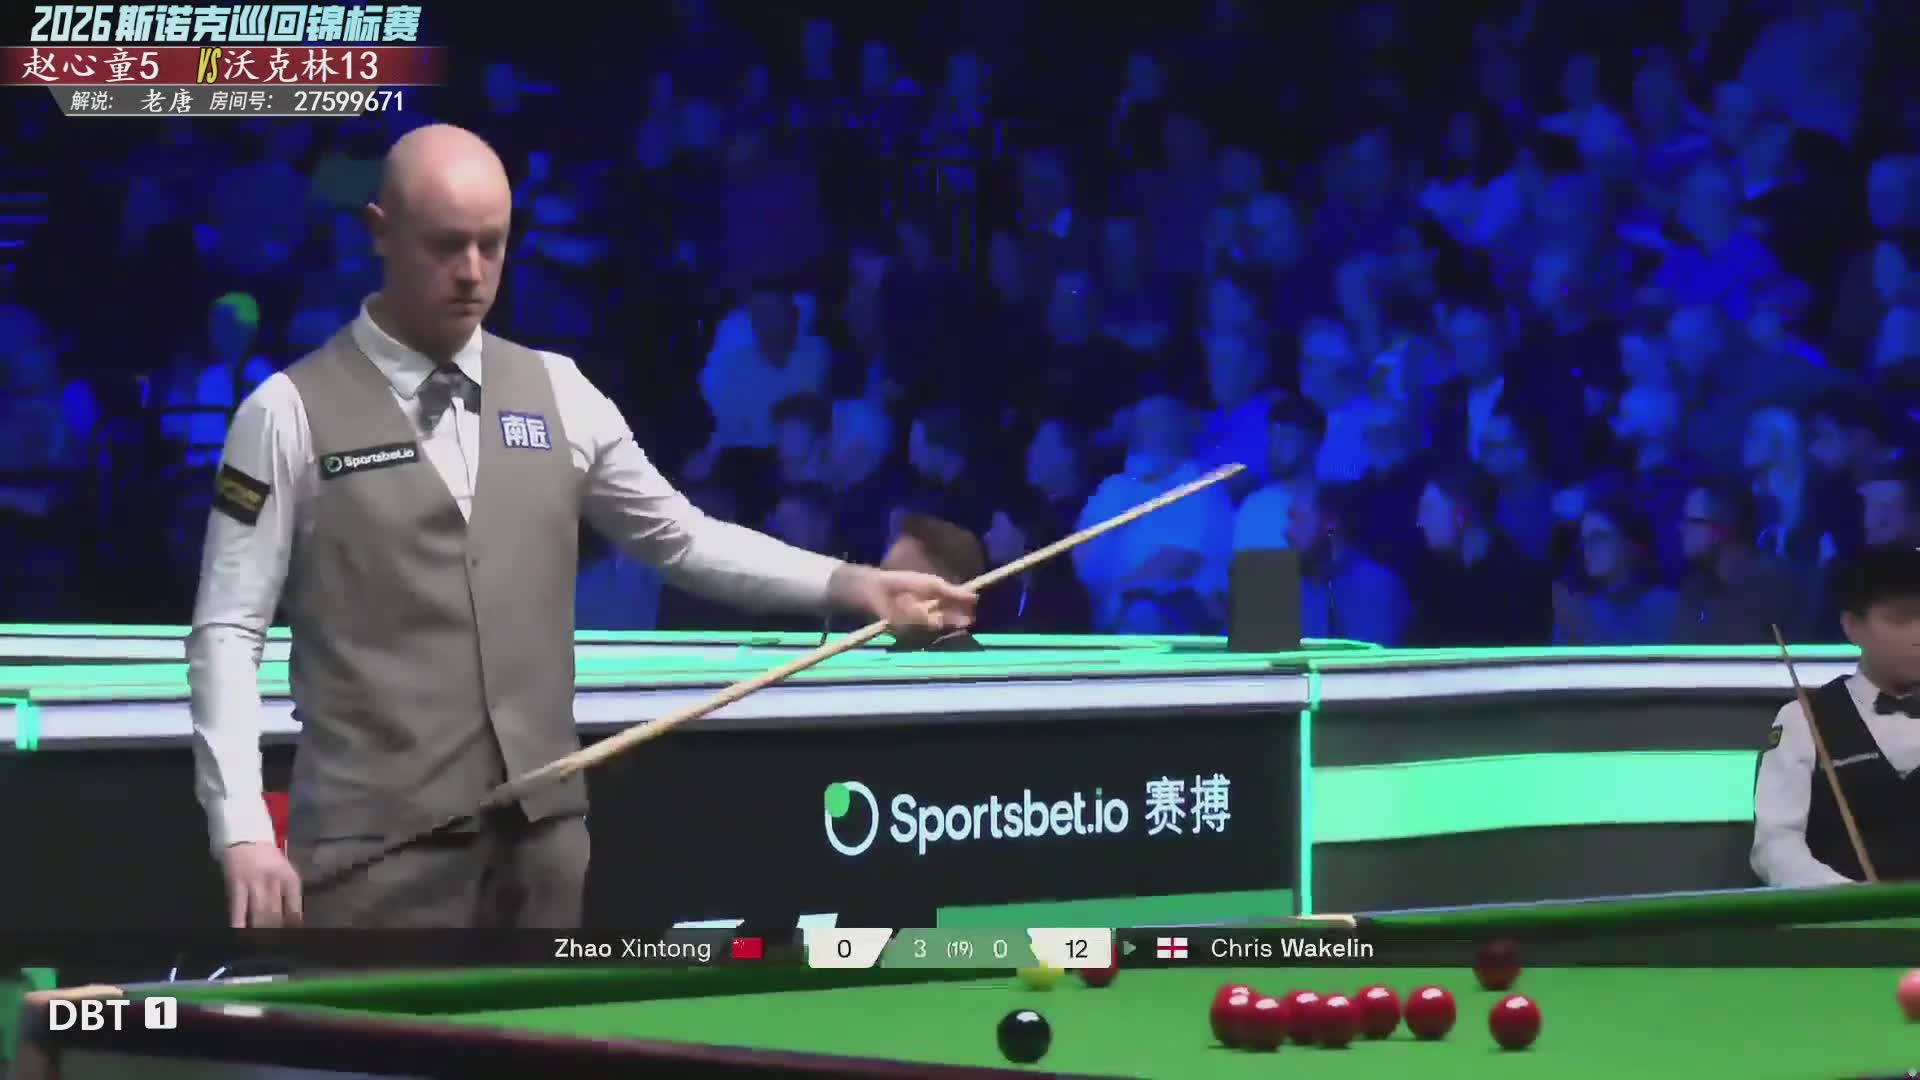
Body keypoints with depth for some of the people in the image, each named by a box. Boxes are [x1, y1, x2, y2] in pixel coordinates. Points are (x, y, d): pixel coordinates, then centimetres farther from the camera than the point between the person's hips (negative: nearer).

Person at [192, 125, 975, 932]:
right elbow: (229, 630, -5)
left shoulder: (555, 393, 10)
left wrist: (850, 585, 2)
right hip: (377, 843, -4)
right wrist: (242, 832, -15)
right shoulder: (293, 414, -3)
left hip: (540, 830, 4)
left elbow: (680, 537, 16)